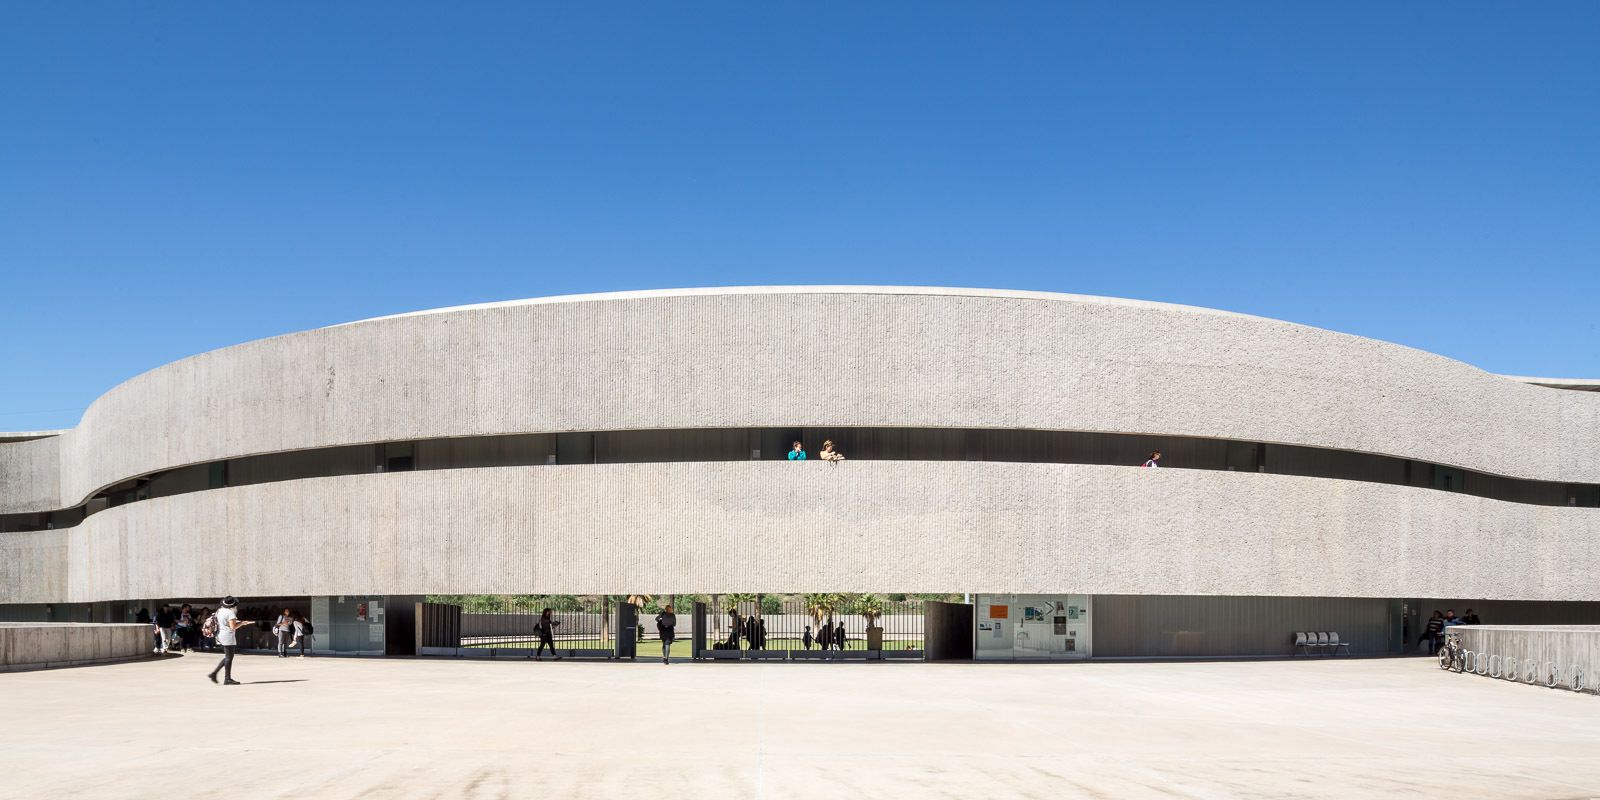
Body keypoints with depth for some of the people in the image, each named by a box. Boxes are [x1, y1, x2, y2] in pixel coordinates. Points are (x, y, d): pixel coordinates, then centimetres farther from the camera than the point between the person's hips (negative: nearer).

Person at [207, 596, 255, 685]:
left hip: (220, 635, 9)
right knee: (229, 657, -2)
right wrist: (242, 623, -9)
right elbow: (233, 627, -21)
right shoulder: (230, 612, -17)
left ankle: (214, 673, 15)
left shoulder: (219, 611, 9)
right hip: (228, 636, -9)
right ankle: (227, 679, 2)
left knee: (227, 657, 18)